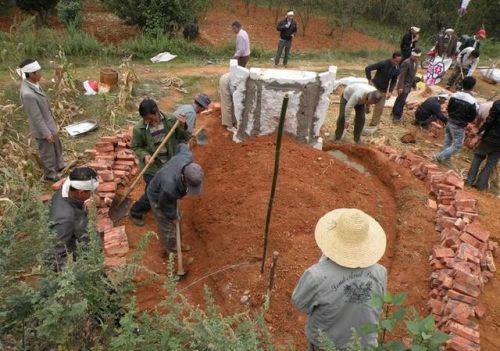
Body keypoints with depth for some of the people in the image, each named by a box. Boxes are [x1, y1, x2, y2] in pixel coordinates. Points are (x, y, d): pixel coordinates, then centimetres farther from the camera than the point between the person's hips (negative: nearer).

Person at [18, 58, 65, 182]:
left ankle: (59, 165, 52)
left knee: (57, 146, 29)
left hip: (49, 123, 9)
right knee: (47, 153, 14)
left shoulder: (32, 83, -7)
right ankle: (50, 175, 36)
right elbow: (36, 117, -26)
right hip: (42, 128, -9)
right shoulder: (28, 94, -35)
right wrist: (46, 133, -17)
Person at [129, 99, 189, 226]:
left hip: (170, 164, 3)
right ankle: (135, 212, 31)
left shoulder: (171, 120, -14)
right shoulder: (139, 129, -19)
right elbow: (135, 147, -3)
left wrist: (183, 126, -25)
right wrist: (144, 155, -22)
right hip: (152, 167, -3)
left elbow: (183, 137, -5)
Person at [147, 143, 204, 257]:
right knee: (168, 227, 14)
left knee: (177, 219, 27)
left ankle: (176, 244, 53)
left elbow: (183, 147, -8)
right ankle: (172, 252, 41)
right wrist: (172, 217, -4)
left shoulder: (188, 157, -34)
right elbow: (166, 206, -25)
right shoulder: (169, 187, -47)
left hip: (169, 193, 7)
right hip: (158, 197, -7)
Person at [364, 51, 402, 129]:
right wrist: (369, 80, -17)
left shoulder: (397, 69, -4)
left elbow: (394, 81, 9)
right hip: (374, 86, -4)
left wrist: (390, 91, -3)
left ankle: (373, 125, 14)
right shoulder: (383, 64, -20)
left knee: (379, 108, 3)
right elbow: (367, 68, -20)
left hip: (383, 90, 4)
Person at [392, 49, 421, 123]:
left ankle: (395, 113, 27)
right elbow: (402, 75, -22)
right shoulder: (406, 62, -18)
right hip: (404, 85, -8)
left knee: (400, 100, 16)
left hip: (408, 85, 8)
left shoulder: (415, 62, 9)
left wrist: (414, 84, 18)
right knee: (401, 101, -7)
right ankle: (397, 116, 0)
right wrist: (400, 87, -25)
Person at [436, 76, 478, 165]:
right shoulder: (472, 101, -21)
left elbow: (449, 109, 5)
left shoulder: (454, 95, -6)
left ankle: (445, 159, 30)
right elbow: (472, 117, -10)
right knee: (457, 145, 9)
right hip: (459, 126, -6)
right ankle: (441, 156, 6)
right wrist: (465, 120, 9)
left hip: (450, 122, 6)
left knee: (447, 142, 19)